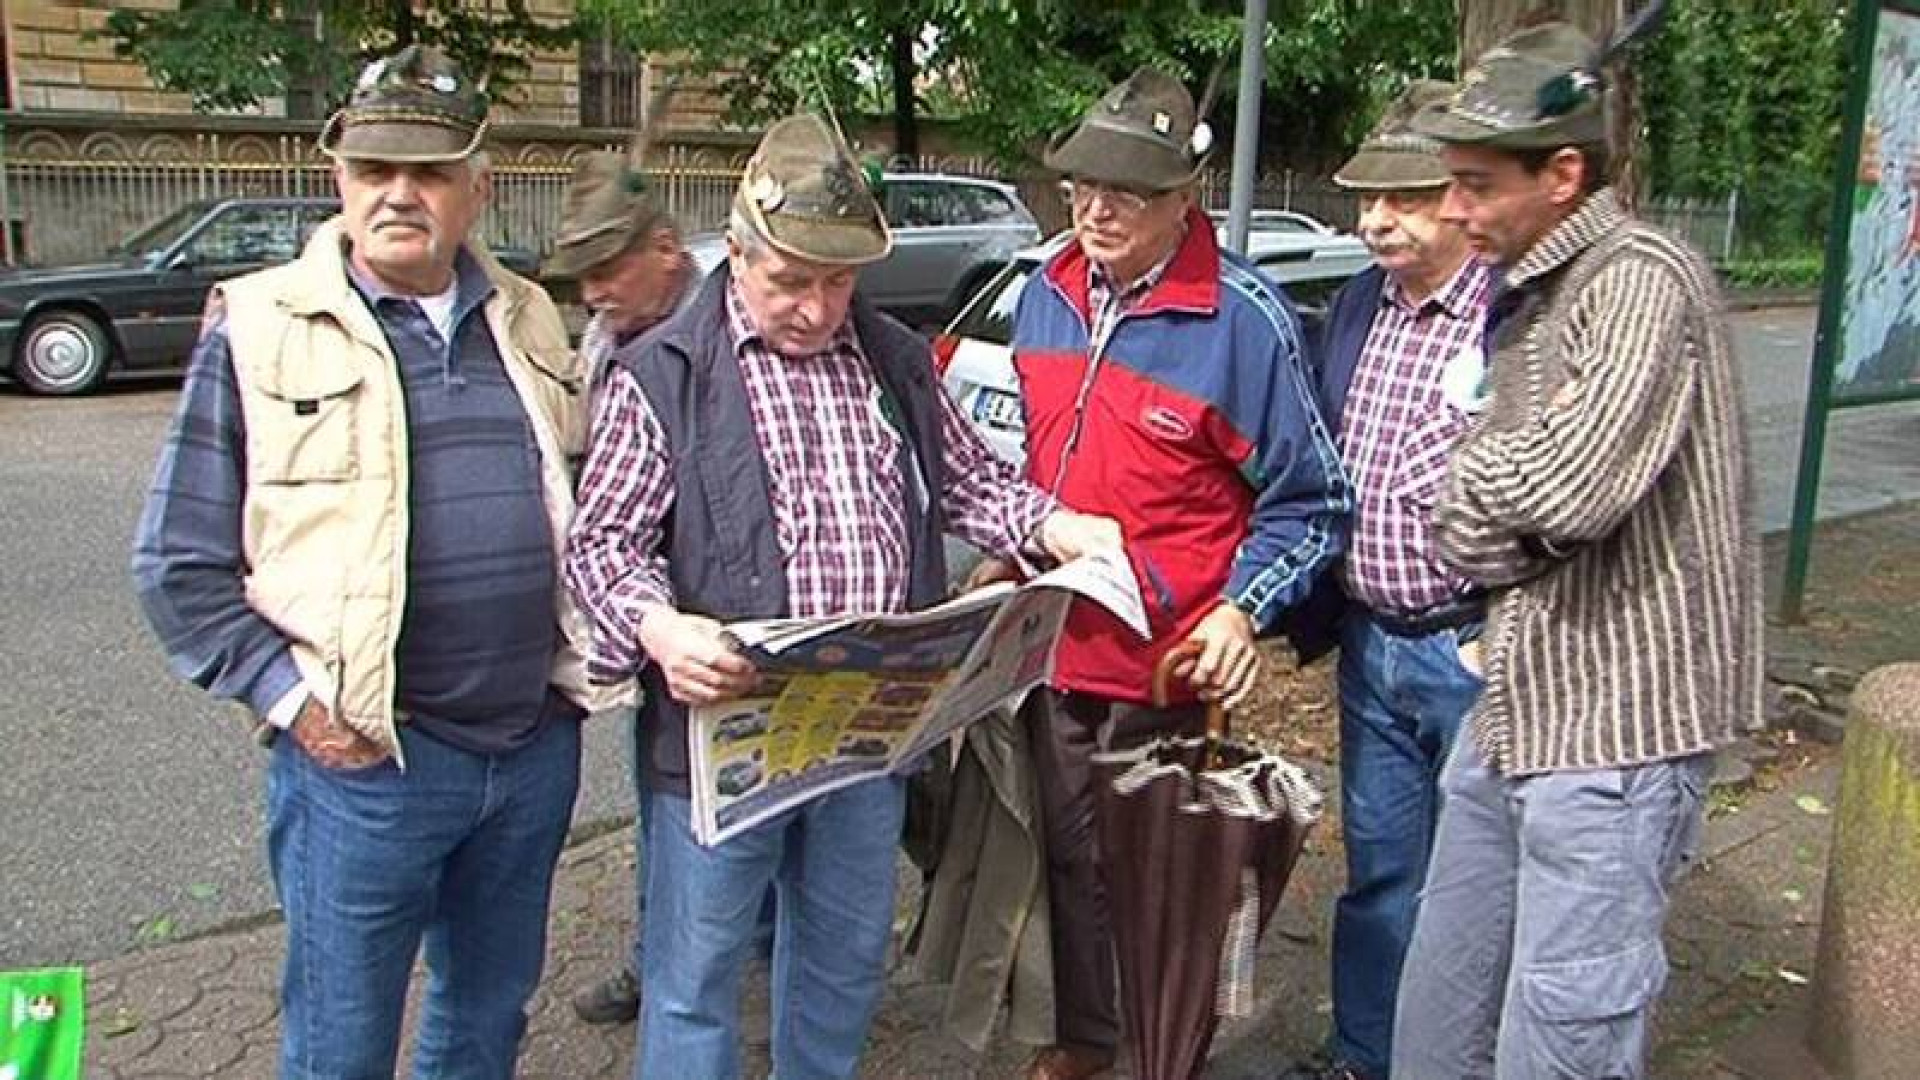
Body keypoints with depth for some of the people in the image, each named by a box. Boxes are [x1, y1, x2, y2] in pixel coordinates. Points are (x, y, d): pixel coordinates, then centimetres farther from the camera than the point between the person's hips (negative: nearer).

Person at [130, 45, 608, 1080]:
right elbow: (178, 564, -4)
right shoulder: (259, 328, -5)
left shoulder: (529, 323, 8)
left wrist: (583, 660, 8)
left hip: (537, 746, 4)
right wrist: (291, 696, -11)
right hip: (363, 759, -4)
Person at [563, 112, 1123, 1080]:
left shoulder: (898, 359, 10)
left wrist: (1057, 528, -2)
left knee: (846, 957, 21)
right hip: (724, 727, -4)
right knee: (695, 975, 8)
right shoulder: (663, 374, -6)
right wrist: (661, 629, -29)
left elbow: (965, 481, 17)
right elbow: (602, 541, -9)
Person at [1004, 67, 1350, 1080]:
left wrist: (1243, 610, -20)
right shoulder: (1046, 294, 3)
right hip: (1051, 644, 6)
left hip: (1169, 661, -6)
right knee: (1068, 853, 20)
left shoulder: (1243, 316, -16)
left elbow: (1307, 502, -9)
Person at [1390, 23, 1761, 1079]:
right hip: (1512, 712, 9)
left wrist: (1486, 466, -9)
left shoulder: (1643, 278, -14)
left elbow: (1570, 486, -29)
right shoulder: (1528, 298, 13)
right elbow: (1463, 532, 8)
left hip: (1613, 731, -9)